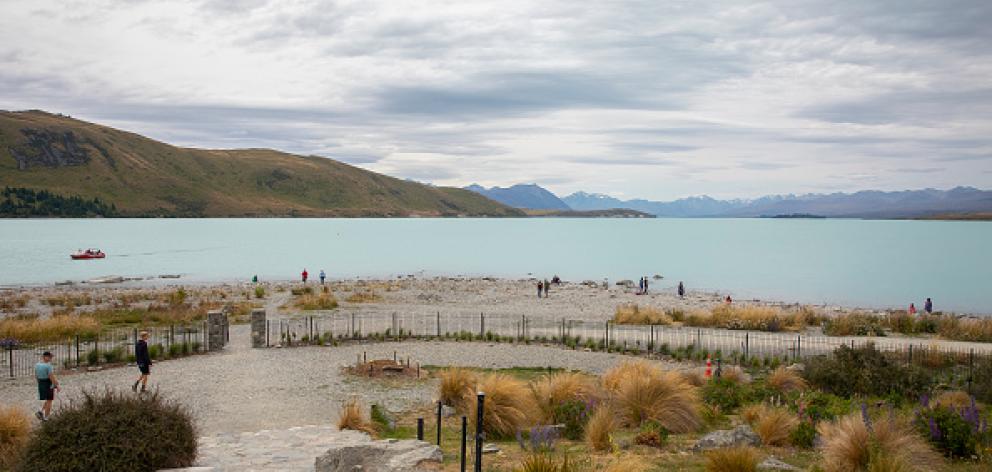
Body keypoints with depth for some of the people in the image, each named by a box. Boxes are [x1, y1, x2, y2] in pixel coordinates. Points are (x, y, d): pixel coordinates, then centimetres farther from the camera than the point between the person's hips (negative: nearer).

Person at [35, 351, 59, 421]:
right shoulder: (48, 366, -19)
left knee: (47, 400, 22)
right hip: (49, 384, -7)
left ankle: (41, 411, 4)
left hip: (40, 384, 7)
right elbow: (51, 377, -21)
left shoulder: (37, 365, 3)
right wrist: (57, 386, -14)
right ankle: (46, 417, 8)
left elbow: (36, 376, 11)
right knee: (49, 401, 5)